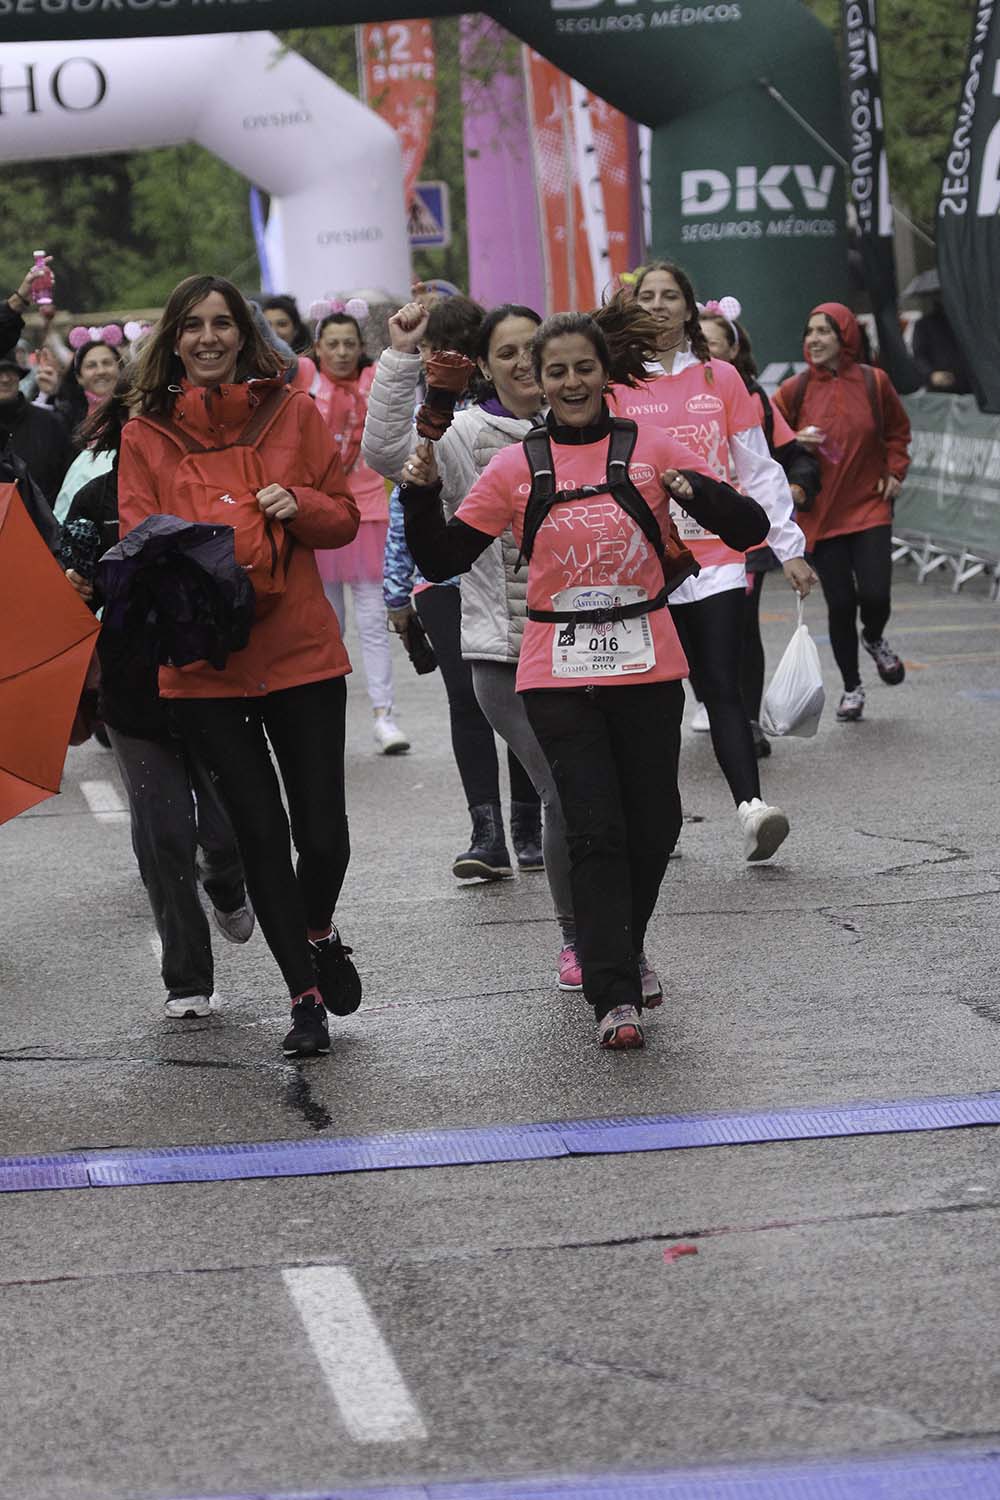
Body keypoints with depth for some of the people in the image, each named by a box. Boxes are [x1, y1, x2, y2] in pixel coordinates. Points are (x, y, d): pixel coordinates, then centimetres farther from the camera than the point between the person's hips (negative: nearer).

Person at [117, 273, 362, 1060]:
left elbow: (345, 517, 9)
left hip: (301, 650, 1)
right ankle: (306, 996, 14)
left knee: (324, 832, -1)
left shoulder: (293, 413, 5)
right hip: (204, 662, -1)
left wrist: (299, 505, -12)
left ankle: (319, 931, 33)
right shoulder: (147, 434, 3)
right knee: (261, 831, 0)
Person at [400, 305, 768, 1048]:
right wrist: (422, 494, -11)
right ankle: (615, 995, -8)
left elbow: (751, 528, -3)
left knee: (653, 825, 8)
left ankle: (624, 946, 35)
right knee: (596, 831, -8)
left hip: (647, 669, 1)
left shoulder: (651, 448, 1)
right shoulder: (518, 467, 4)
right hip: (559, 674, -1)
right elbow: (442, 560, 6)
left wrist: (696, 491, -22)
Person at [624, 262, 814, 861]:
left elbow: (758, 470, 10)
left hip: (716, 558, 0)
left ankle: (752, 808, -19)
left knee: (722, 689, -10)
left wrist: (789, 547, 7)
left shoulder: (721, 378, 7)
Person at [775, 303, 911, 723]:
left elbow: (897, 431, 16)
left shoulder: (874, 382, 0)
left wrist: (894, 471, 4)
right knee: (840, 603, 1)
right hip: (821, 512, 0)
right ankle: (851, 688, 20)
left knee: (875, 596, -12)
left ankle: (874, 640, 26)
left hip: (869, 506, 0)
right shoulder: (795, 389, -2)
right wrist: (794, 442, -13)